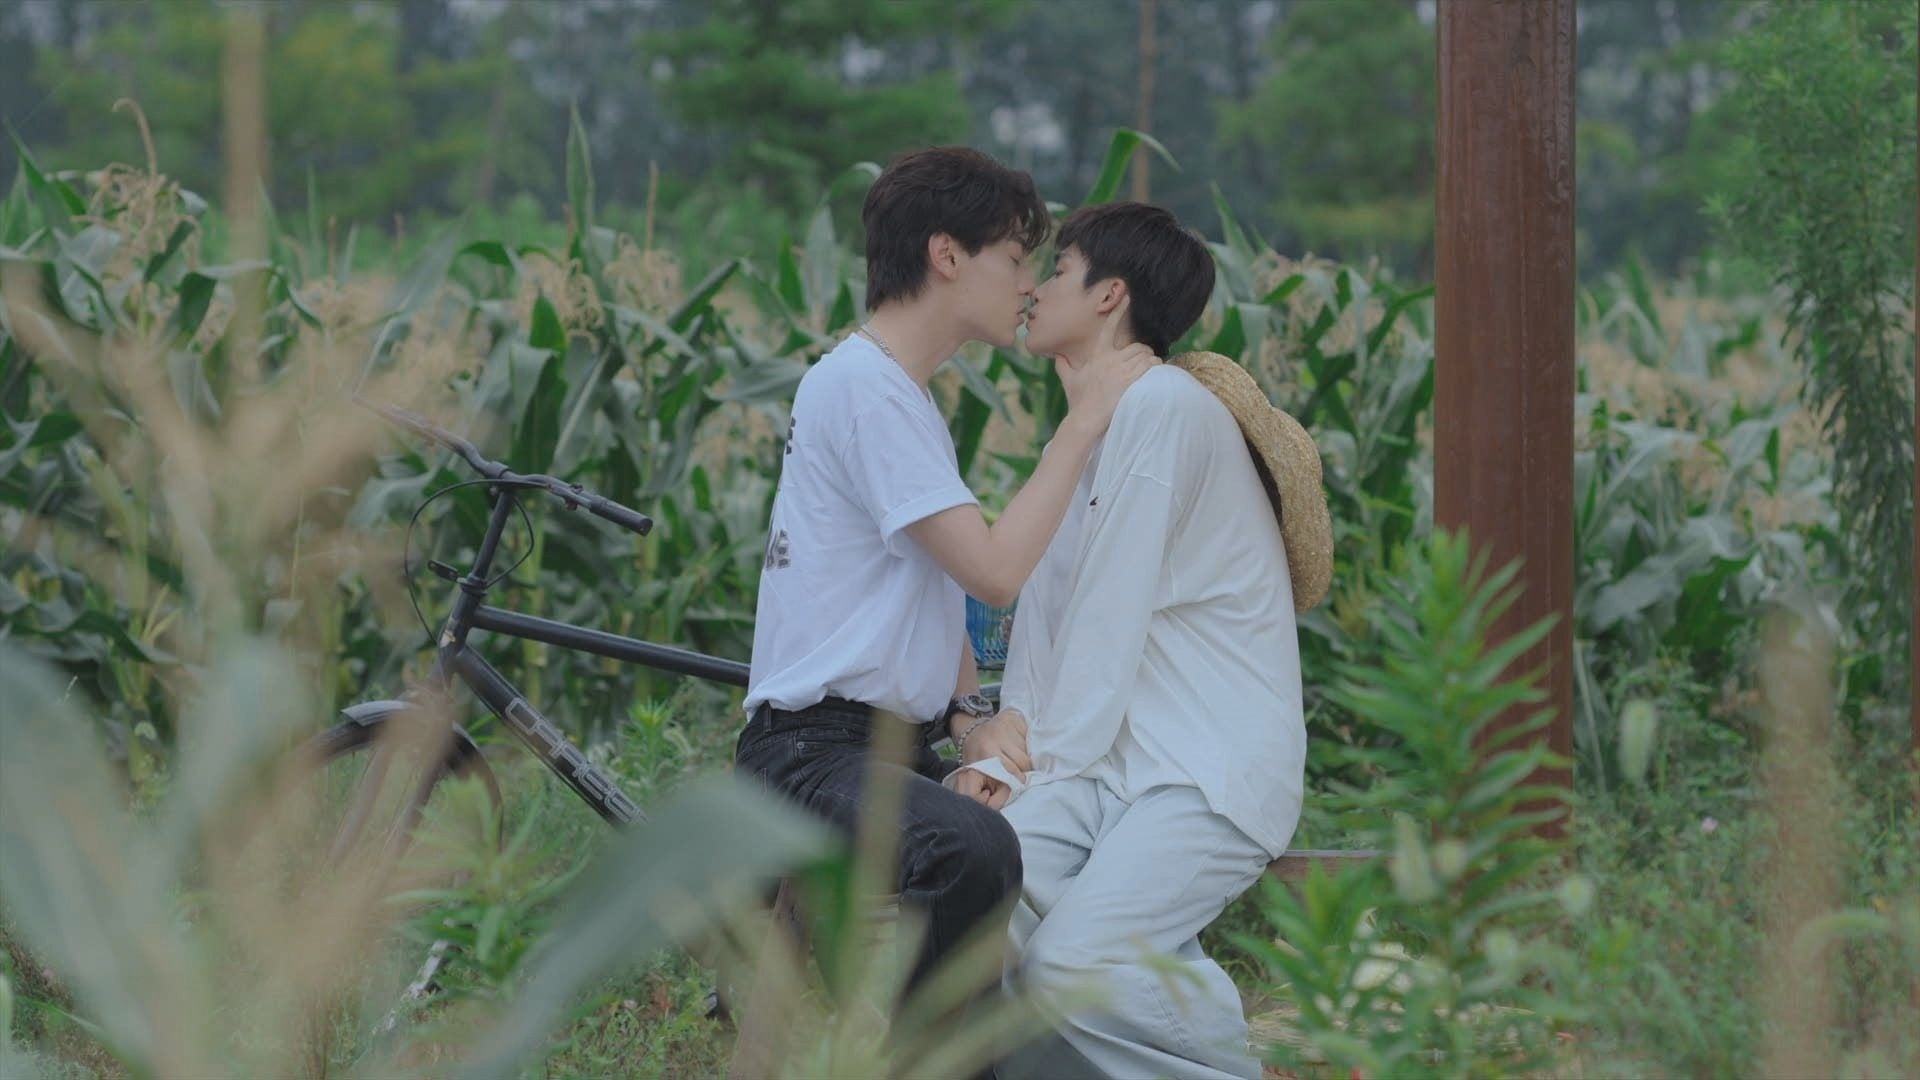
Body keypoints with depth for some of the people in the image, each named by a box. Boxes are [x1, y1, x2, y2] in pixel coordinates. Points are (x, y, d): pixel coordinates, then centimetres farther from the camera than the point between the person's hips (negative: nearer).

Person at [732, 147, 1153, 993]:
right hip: (812, 752, -11)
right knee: (972, 852, -36)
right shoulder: (863, 386, -13)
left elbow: (942, 588, 21)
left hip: (891, 747, 11)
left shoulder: (897, 390, 21)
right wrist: (1084, 420, -12)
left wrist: (970, 716, 2)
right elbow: (995, 568, -20)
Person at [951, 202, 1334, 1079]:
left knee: (1070, 966, -29)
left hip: (1213, 767, -8)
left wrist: (1052, 759, -10)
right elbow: (1045, 617, 15)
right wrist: (1007, 755, 1)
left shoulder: (1163, 402, -9)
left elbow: (1114, 610, -13)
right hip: (1109, 759, 8)